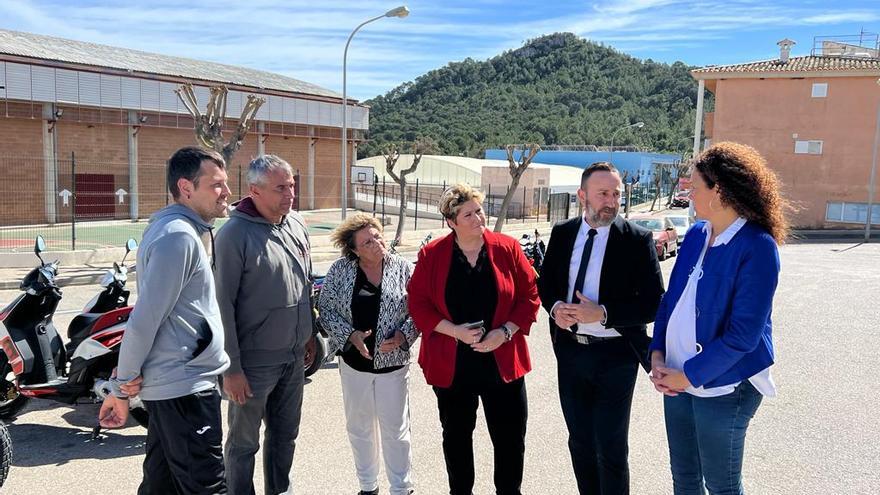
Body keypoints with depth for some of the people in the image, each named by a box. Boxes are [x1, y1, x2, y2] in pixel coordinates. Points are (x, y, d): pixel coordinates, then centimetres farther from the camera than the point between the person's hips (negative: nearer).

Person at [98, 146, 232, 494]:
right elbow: (145, 319, -22)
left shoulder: (176, 230, 14)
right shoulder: (179, 236, -19)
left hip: (170, 384, 10)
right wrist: (123, 384, -11)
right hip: (185, 387, -10)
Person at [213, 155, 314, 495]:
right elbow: (223, 305, -17)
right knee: (244, 443, 9)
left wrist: (309, 333, 18)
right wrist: (231, 368, -17)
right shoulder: (235, 234, -17)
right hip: (254, 362, -6)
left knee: (285, 435, 20)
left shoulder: (297, 224, 4)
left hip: (294, 357, 7)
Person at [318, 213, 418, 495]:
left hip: (393, 362, -1)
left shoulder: (402, 268, -6)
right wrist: (350, 335, -15)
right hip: (354, 361, 2)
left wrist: (403, 335, -16)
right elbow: (325, 308, -2)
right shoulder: (340, 270, -6)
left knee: (395, 429, 6)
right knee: (359, 427, 15)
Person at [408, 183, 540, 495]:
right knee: (456, 437, 17)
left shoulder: (507, 248, -4)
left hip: (502, 361, 0)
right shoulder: (432, 255, -5)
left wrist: (505, 332, -13)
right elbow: (418, 303, -3)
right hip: (451, 364, 0)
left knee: (511, 439, 8)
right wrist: (455, 331, -16)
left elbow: (529, 296, 0)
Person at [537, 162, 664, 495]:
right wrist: (555, 306, -10)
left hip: (614, 355, -4)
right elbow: (545, 282, 12)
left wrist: (602, 313, -24)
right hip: (570, 351, 4)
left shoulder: (637, 239, -12)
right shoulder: (562, 233, 2)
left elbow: (653, 303, -13)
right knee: (580, 442, 18)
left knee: (611, 448, 4)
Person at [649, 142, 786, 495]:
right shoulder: (696, 234, 3)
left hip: (722, 386, -6)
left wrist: (688, 376, -15)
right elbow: (670, 298, 8)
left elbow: (742, 335, -21)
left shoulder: (758, 248, -19)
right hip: (678, 378, 6)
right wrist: (657, 353, -4)